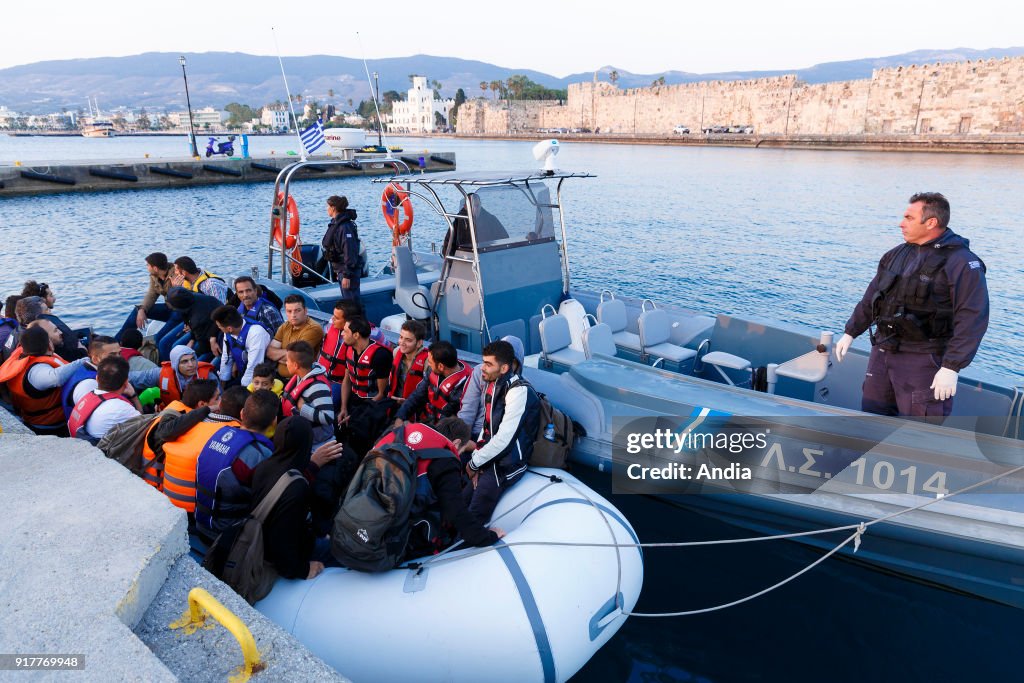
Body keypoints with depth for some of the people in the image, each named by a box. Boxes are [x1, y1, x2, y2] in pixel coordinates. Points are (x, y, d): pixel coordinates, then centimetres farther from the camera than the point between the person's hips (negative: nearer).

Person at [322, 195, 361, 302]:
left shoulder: (344, 226, -20)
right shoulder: (335, 224, 11)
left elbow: (349, 252, -24)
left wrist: (347, 275, -24)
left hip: (349, 271, -10)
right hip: (341, 269, 10)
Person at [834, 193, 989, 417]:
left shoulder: (962, 263, -13)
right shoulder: (896, 255, 9)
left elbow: (972, 320, -19)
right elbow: (871, 298, 17)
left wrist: (951, 367, -23)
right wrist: (850, 333, 17)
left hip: (923, 361, -7)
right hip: (882, 353, 7)